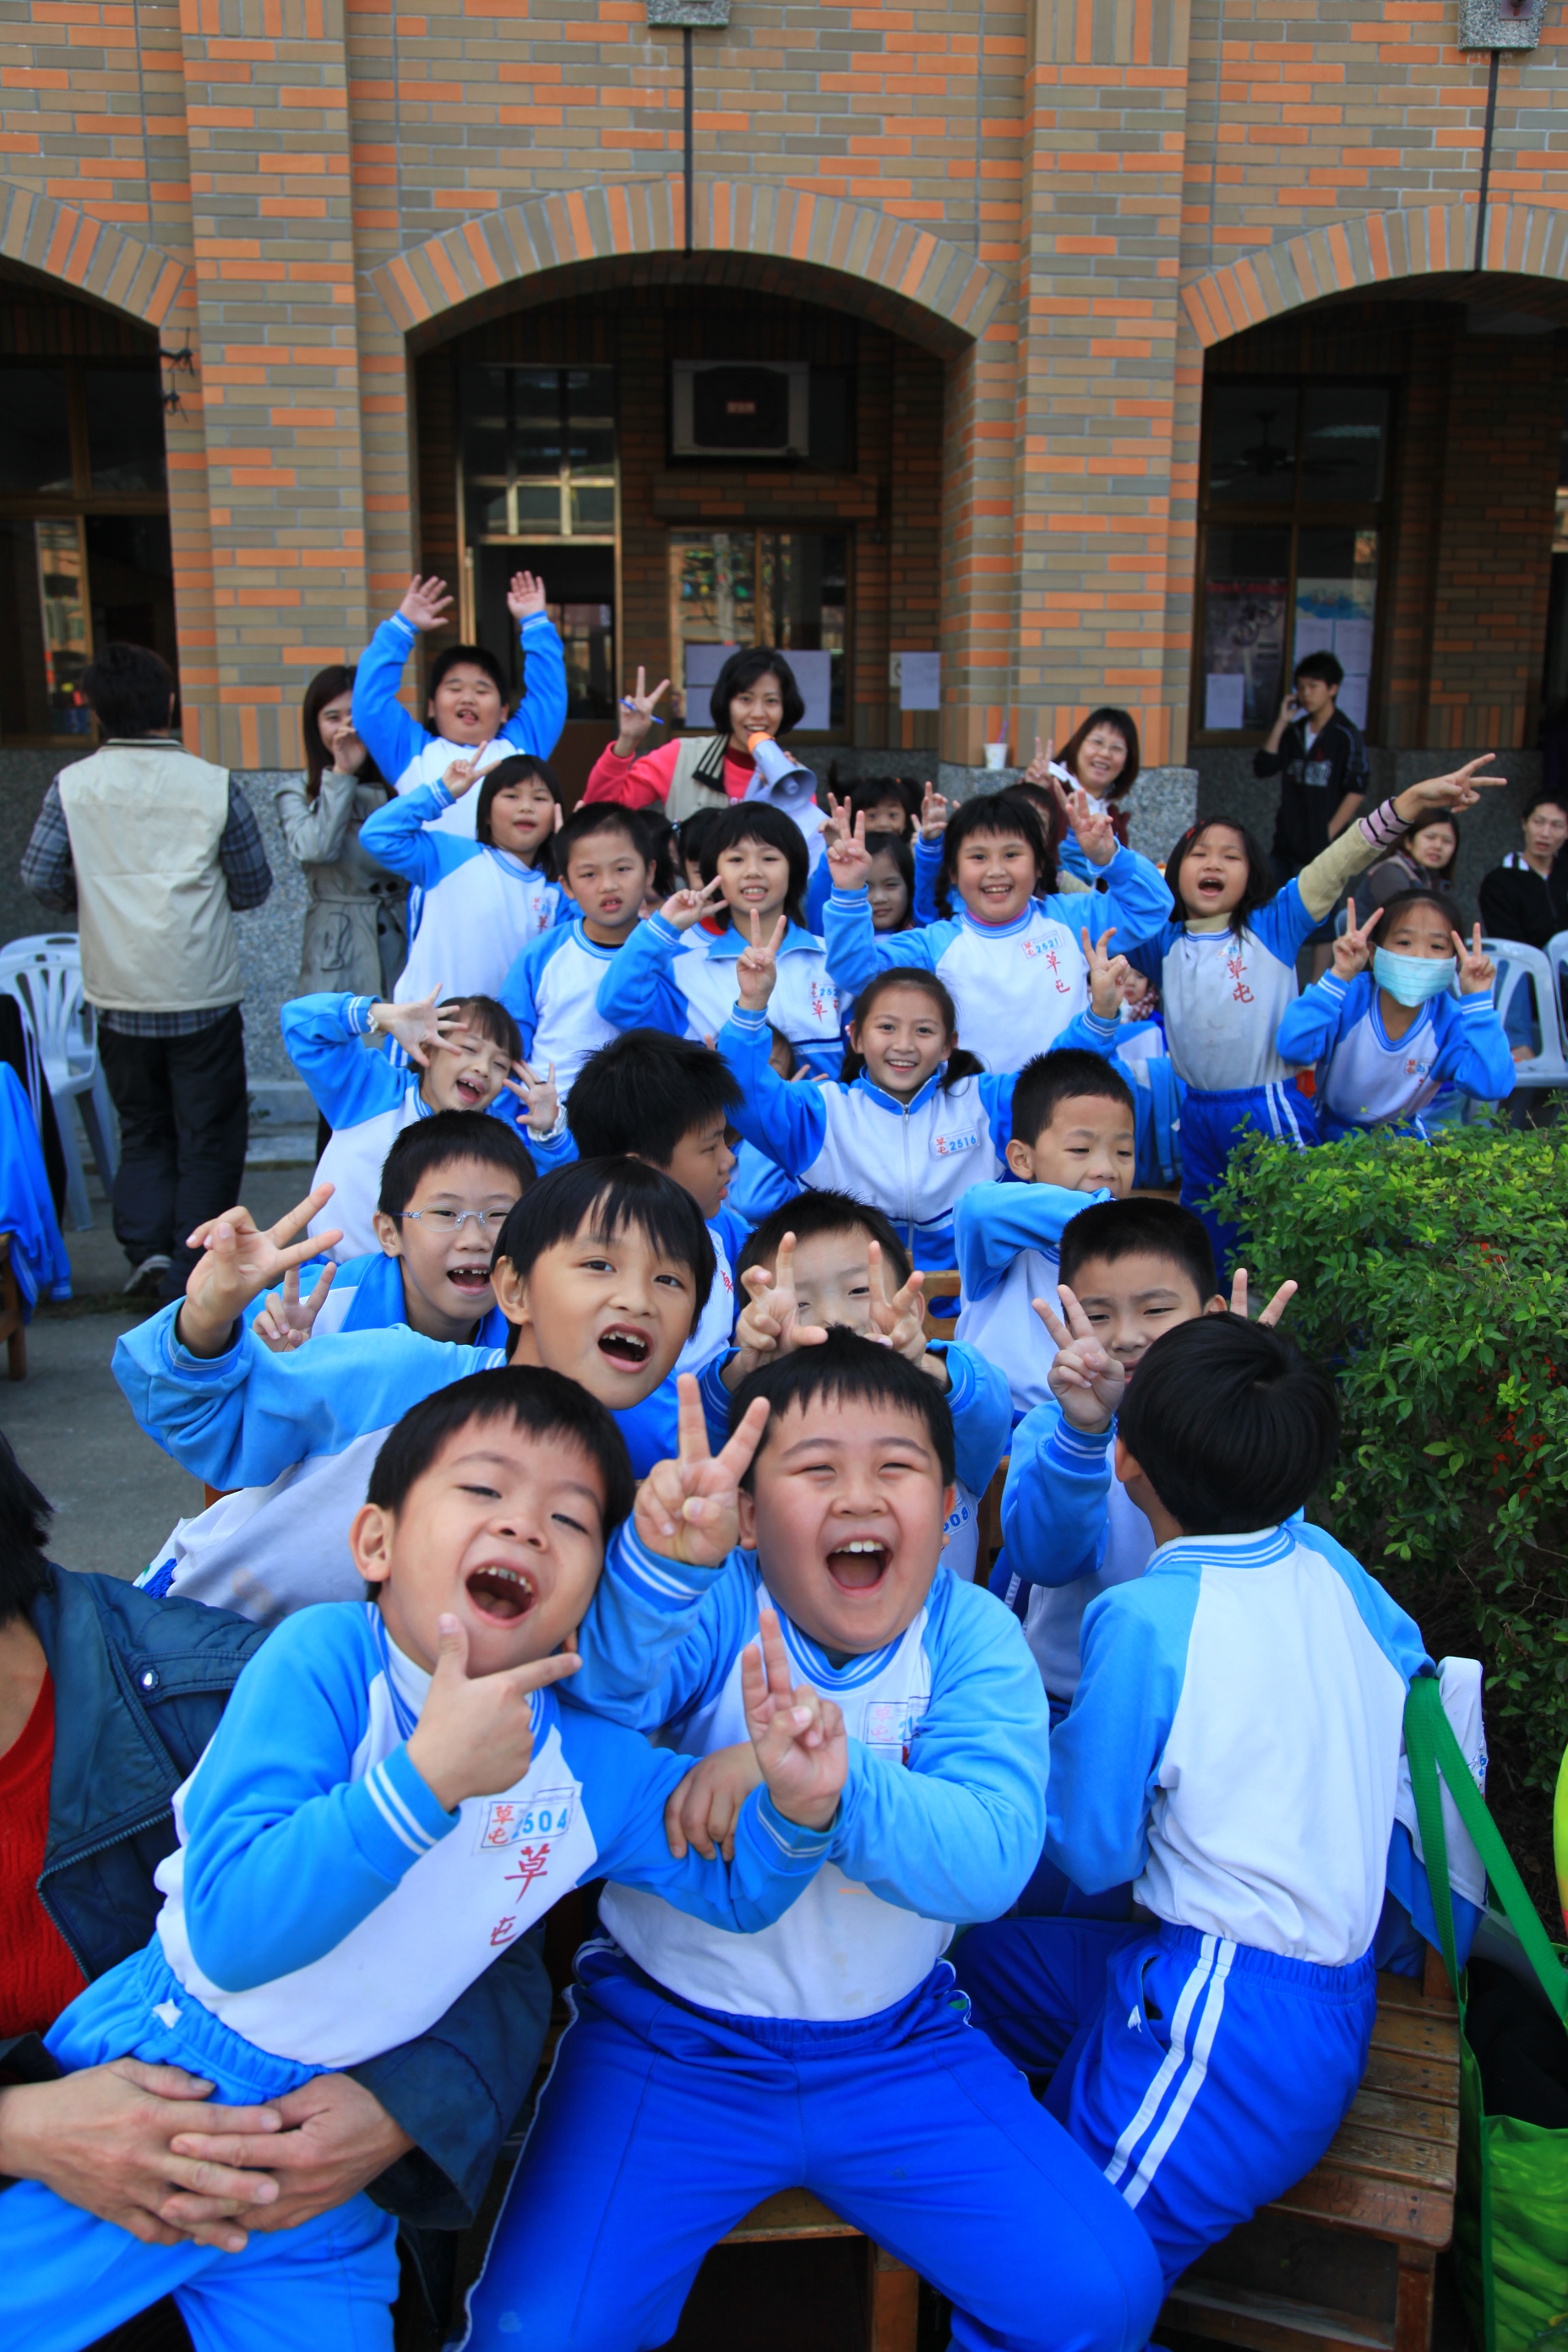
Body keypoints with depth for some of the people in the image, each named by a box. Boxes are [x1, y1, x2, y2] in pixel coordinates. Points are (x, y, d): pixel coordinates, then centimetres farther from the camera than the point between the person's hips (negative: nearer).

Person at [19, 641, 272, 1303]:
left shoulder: (73, 785, -4)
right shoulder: (213, 785, -7)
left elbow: (39, 877, -5)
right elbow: (253, 885, -1)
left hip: (119, 993, 2)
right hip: (202, 994, -2)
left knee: (141, 1128, 19)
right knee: (209, 1135, 9)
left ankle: (146, 1246, 5)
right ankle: (191, 1274, 10)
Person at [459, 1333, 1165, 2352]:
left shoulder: (972, 1636, -10)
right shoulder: (712, 1609, -14)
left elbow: (990, 1857, -25)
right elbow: (596, 1683, -37)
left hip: (899, 2046, 2)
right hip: (671, 2045, -1)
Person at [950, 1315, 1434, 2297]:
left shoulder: (1146, 1619, -21)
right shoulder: (1326, 1564, -2)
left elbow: (1094, 1853, -12)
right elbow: (1409, 1659, 21)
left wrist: (1037, 1736, 6)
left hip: (1233, 2024, -9)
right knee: (985, 1959, 22)